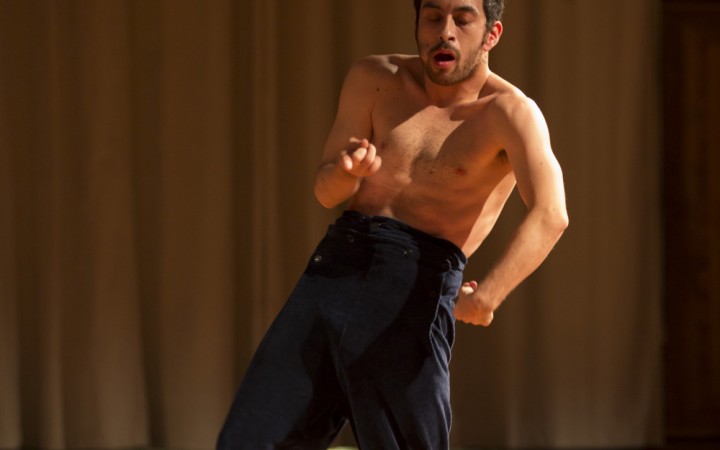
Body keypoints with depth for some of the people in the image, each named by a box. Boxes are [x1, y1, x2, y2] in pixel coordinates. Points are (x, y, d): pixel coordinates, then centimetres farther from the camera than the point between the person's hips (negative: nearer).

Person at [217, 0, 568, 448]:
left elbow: (550, 216, -24)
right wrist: (346, 169, -14)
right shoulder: (375, 79, 10)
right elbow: (326, 191, 12)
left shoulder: (508, 110, -8)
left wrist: (485, 297, -39)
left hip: (417, 285, -5)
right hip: (334, 265, 5)